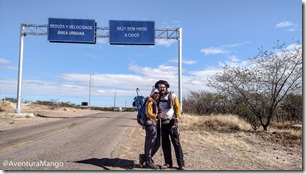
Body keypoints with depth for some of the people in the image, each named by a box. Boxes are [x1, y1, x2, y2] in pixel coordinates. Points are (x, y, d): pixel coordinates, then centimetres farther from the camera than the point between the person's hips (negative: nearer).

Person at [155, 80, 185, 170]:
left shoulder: (173, 96, -1)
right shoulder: (158, 98, 9)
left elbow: (177, 108, -5)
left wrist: (177, 116, -20)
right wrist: (158, 114, -6)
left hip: (172, 122, -4)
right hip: (162, 123, 4)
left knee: (176, 143, -2)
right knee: (165, 144, 8)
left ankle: (181, 164, 4)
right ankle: (168, 162, 19)